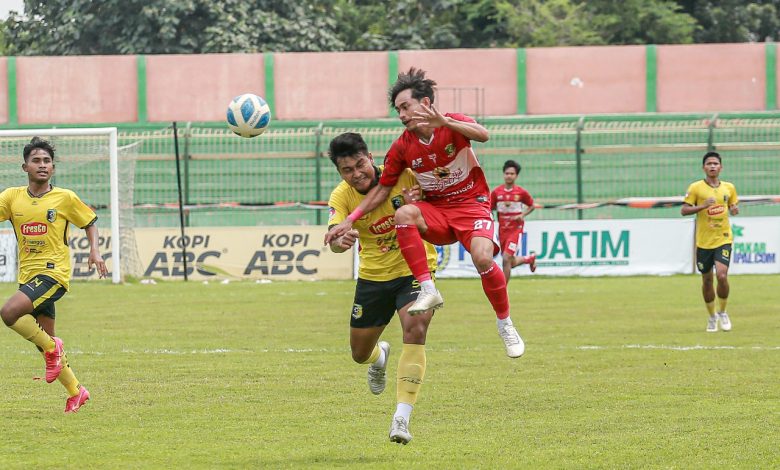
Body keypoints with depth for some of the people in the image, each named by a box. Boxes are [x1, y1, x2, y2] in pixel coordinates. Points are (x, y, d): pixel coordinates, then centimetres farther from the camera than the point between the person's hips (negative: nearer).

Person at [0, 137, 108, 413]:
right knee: (46, 343, 8)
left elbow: (89, 222, 12)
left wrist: (94, 250, -2)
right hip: (27, 274, 5)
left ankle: (50, 347, -5)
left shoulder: (65, 198, 0)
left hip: (53, 273, -5)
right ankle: (76, 392, 25)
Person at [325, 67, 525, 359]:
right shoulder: (402, 147, -2)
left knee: (483, 258, -29)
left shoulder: (454, 124, -9)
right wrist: (349, 220, -5)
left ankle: (505, 325, -5)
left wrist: (443, 121, -46)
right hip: (435, 210, 3)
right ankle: (428, 290, -31)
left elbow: (483, 135, -31)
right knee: (404, 214, -31)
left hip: (471, 204, -3)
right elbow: (381, 190, 5)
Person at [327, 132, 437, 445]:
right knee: (360, 354, 13)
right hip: (373, 276, 3)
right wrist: (340, 241, -54)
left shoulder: (403, 174, -18)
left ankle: (402, 417, -26)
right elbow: (334, 238, -29)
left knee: (415, 327, -28)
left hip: (415, 269, -3)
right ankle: (380, 357, 54)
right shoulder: (341, 196, -15)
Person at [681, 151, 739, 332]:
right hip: (703, 241, 0)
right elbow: (684, 210, -7)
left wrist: (734, 209, -4)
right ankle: (712, 316, 27)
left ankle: (722, 312, 6)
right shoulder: (696, 188, -4)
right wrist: (703, 206, -21)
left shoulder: (729, 188, 5)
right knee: (707, 280, 7)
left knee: (722, 275, -17)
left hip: (723, 239, 0)